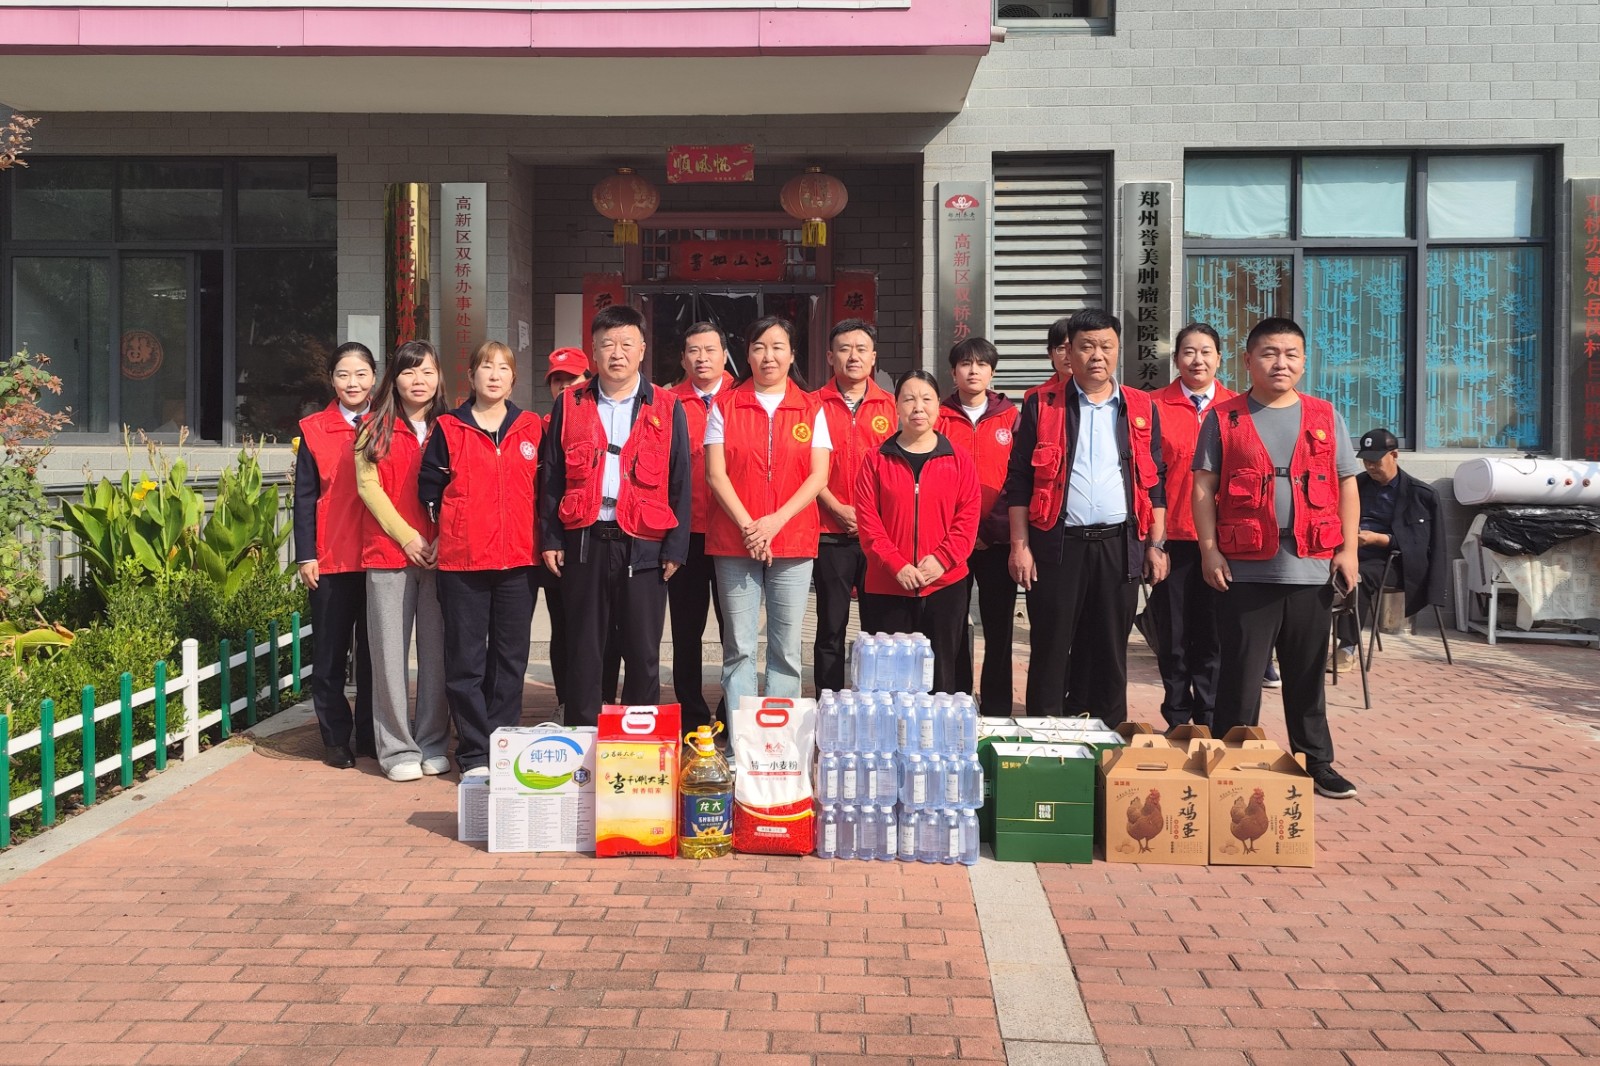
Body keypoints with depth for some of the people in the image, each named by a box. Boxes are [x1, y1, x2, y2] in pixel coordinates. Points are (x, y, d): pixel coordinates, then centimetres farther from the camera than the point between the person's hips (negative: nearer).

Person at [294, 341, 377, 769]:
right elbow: (304, 497, 3)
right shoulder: (314, 429, 5)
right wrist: (305, 555, -3)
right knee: (330, 652, 6)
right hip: (330, 559, 0)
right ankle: (336, 739, 16)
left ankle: (371, 735, 17)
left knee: (374, 650, 6)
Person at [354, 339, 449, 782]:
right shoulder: (376, 430, 8)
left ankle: (434, 743, 14)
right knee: (391, 652, 0)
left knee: (436, 649, 4)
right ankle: (397, 748, 8)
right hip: (388, 552, -1)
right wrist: (406, 536, -8)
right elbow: (368, 485, 0)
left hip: (440, 554, 1)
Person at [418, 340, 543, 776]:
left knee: (511, 657, 7)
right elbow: (429, 487, 7)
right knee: (466, 659, 1)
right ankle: (474, 754, 9)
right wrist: (454, 526, 4)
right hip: (462, 561, -2)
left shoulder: (532, 428, 8)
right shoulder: (448, 429, 3)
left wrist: (537, 534, 7)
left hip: (518, 560, 2)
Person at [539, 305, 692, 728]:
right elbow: (551, 478, 8)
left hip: (643, 545, -1)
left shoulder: (666, 408, 4)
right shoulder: (569, 405, 8)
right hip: (583, 541, 1)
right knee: (583, 651, 8)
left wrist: (676, 547, -3)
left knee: (643, 654, 5)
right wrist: (551, 539, 1)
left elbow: (680, 483, 2)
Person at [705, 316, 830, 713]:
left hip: (793, 541, 1)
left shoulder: (811, 408, 8)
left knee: (786, 647, 4)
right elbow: (715, 475, 0)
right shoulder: (725, 405, 6)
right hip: (734, 542, 0)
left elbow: (819, 475, 0)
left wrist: (775, 522, -11)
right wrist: (747, 525, -12)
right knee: (738, 646, 2)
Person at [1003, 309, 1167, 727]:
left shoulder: (1141, 409, 9)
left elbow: (1155, 483, 11)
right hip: (1056, 543, -2)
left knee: (1110, 649, 9)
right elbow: (1018, 481, 0)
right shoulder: (1041, 405, 2)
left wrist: (1156, 544, 5)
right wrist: (1020, 544, -6)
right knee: (1050, 648, 3)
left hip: (1119, 545, 2)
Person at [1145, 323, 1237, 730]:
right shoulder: (1155, 406, 2)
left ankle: (1208, 721, 18)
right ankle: (1177, 722, 19)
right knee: (1172, 635, 6)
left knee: (1212, 635, 6)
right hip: (1171, 537, -1)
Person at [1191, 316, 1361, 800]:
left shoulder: (1326, 418, 10)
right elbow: (1204, 488, 1)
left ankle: (1315, 761, 23)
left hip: (1311, 568, 2)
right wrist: (1209, 549, -7)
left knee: (1307, 672, 12)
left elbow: (1347, 487, 11)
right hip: (1246, 569, -2)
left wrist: (1348, 549, 2)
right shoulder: (1223, 419, 4)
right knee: (1241, 672, 3)